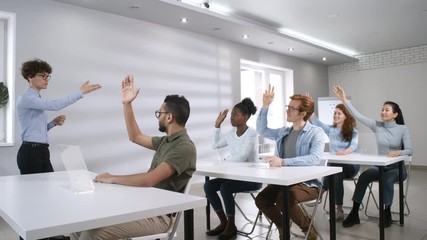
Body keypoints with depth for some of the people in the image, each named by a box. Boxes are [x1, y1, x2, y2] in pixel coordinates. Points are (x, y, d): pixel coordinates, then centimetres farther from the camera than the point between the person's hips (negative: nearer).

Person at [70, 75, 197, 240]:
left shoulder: (184, 147, -18)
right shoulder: (166, 141, 14)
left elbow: (149, 179, -26)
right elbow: (135, 137, 22)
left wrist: (112, 178, -13)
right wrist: (127, 104, 17)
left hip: (158, 215, -9)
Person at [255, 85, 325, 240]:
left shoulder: (316, 133, -10)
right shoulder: (283, 132, 11)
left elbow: (314, 159, -26)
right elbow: (261, 130, 20)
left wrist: (283, 162, -35)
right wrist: (265, 106, 7)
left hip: (308, 182, -6)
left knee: (284, 199, -32)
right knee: (261, 199, -14)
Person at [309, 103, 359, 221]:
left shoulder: (353, 131, 1)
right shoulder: (330, 129, 13)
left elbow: (354, 145, -19)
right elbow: (316, 122, -2)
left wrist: (345, 151, -44)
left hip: (350, 165, -3)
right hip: (334, 164, 3)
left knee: (335, 169, -36)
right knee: (337, 175, -32)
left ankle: (320, 193, -22)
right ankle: (339, 210, -29)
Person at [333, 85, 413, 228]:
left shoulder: (403, 129, -7)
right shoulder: (376, 125, -1)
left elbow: (409, 150, -12)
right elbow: (358, 116, -13)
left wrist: (398, 152, -36)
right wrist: (344, 100, -24)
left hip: (397, 167, -2)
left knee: (387, 179, -35)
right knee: (363, 176, -27)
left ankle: (387, 214, -15)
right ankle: (354, 214, -21)